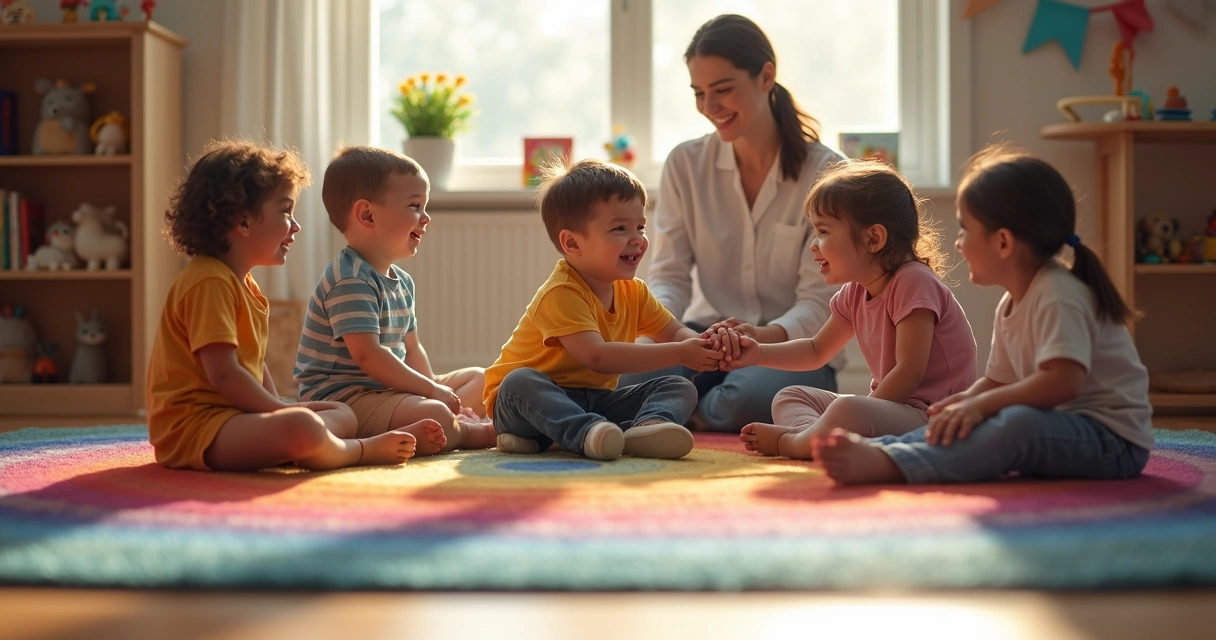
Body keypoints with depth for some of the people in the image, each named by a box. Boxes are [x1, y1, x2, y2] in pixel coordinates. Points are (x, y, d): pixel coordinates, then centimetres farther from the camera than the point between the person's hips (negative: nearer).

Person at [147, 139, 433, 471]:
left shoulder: (244, 284, 19)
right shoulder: (210, 282, -16)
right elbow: (223, 374, -23)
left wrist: (279, 408, 7)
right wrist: (283, 411, -14)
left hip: (230, 417, 11)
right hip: (195, 425, -11)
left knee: (343, 415, 13)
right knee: (301, 427, -33)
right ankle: (362, 451, -7)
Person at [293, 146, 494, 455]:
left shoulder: (403, 281, 14)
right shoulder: (351, 281, -19)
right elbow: (368, 356, -26)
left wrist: (433, 388, 2)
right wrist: (432, 390, -19)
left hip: (387, 389, 11)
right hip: (340, 397, -11)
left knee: (480, 379, 18)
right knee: (435, 418, -34)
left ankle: (457, 421, -11)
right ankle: (477, 432, -4)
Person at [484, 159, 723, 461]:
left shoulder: (633, 292, 5)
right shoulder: (560, 294, -23)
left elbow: (676, 332, 9)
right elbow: (596, 356, -35)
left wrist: (704, 344, -18)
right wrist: (678, 354, -36)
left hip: (596, 401, 7)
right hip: (533, 402, -7)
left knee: (680, 388, -7)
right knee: (520, 382, -37)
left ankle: (648, 426, -41)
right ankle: (585, 433, -57)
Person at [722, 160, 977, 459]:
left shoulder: (913, 282, -16)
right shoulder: (856, 292, 11)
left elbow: (909, 371, -21)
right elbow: (817, 351, 23)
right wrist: (757, 353, 9)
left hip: (933, 417, -10)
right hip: (895, 408, 10)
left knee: (847, 411, -37)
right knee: (789, 398, 11)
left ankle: (787, 442, -11)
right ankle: (809, 432, -20)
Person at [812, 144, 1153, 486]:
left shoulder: (1059, 296, -17)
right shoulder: (1011, 305, 12)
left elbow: (1063, 381, -30)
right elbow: (998, 380, 17)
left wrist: (981, 405, -30)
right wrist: (967, 400, -4)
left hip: (1114, 442, -10)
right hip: (1065, 426, 10)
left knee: (1017, 425, -35)